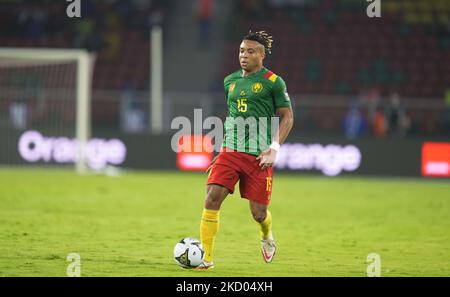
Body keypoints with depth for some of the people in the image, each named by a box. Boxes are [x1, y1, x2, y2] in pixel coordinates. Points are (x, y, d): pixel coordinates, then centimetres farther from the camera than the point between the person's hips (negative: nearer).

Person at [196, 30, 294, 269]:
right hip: (230, 151, 4)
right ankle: (206, 257, -9)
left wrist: (274, 147, -12)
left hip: (259, 156, -4)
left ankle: (267, 237, 37)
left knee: (258, 213, 0)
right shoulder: (230, 81, 12)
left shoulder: (273, 82, -3)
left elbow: (287, 117, 0)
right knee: (212, 198, -15)